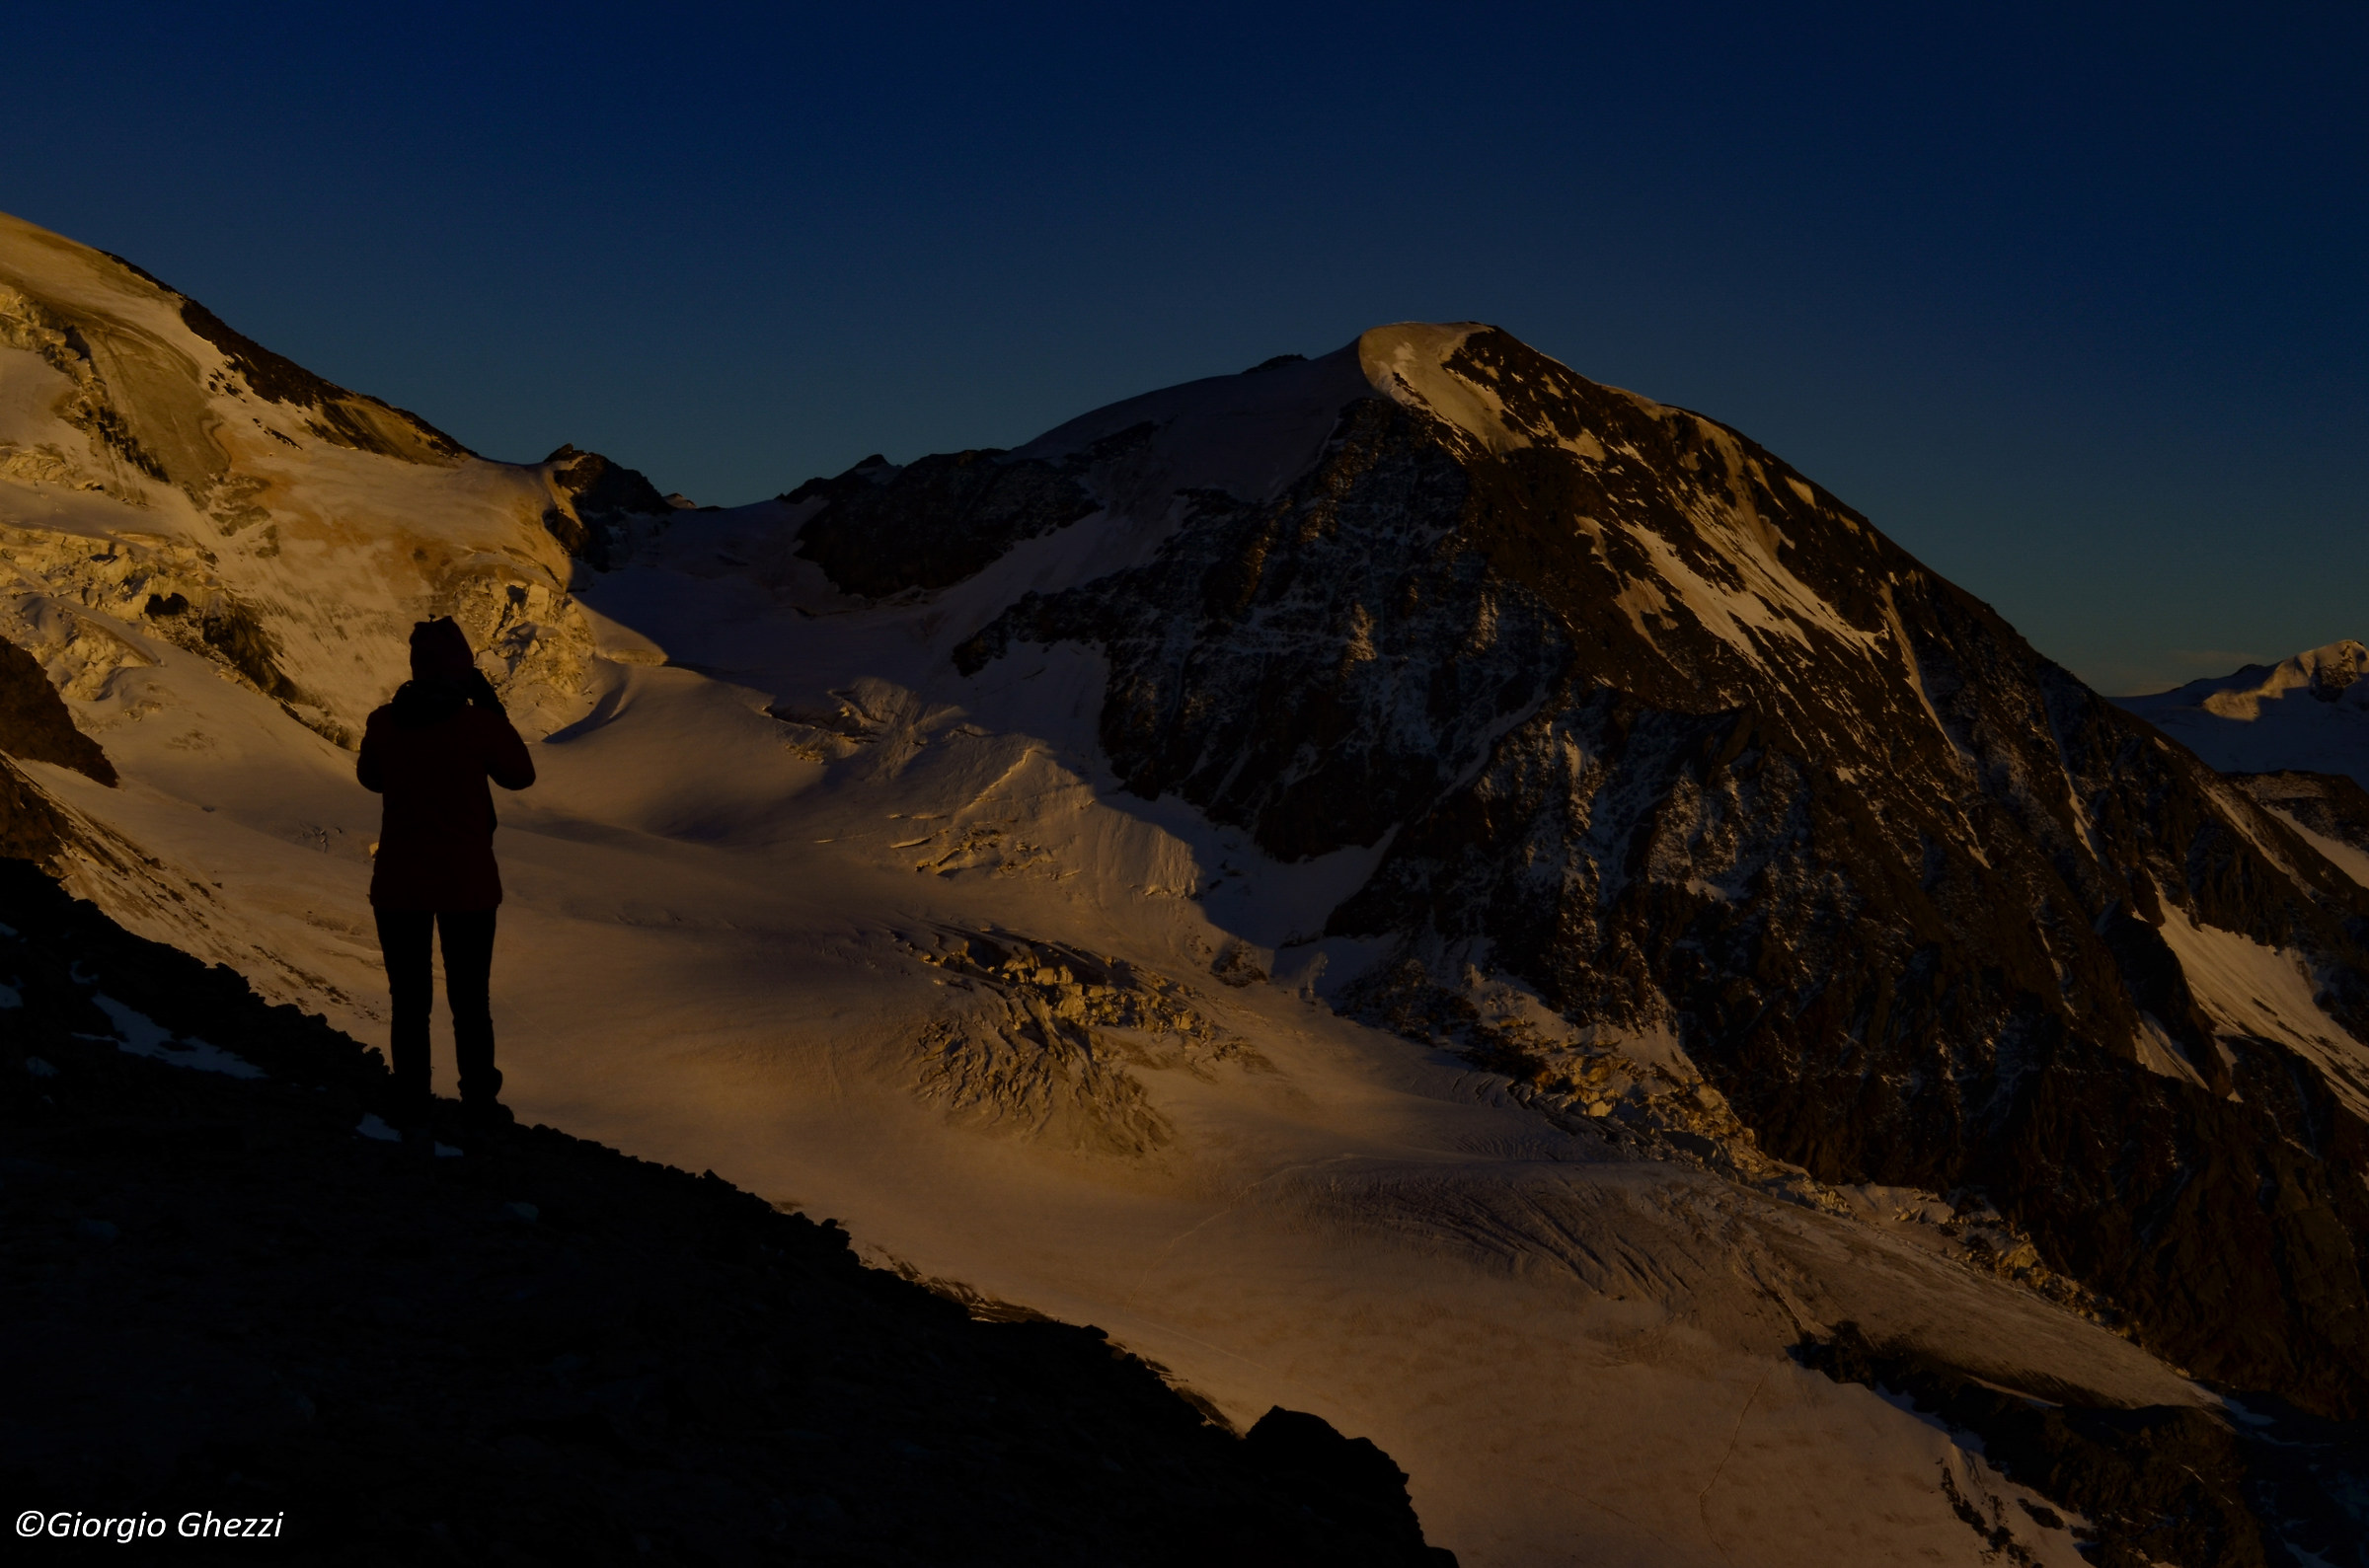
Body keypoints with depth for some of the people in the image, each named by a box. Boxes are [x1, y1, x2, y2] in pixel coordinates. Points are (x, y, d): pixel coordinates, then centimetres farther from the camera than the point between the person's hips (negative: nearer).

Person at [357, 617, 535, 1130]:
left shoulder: (385, 723, -8)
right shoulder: (479, 722, -16)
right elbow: (520, 775, 0)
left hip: (399, 884, 2)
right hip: (468, 884, -1)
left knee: (409, 1000, 15)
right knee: (470, 1001, 13)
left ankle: (412, 1103, 21)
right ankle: (479, 1102, 21)